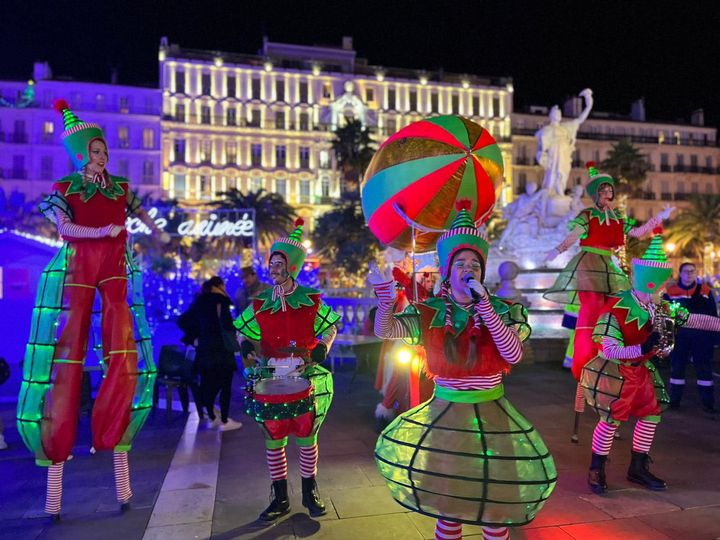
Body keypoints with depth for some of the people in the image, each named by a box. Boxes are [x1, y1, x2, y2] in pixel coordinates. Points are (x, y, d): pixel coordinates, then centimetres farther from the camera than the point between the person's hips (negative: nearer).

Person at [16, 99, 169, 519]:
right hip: (77, 272, -2)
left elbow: (139, 211, 27)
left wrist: (159, 233, 34)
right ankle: (56, 452, 5)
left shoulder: (121, 187, 10)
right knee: (69, 357, -3)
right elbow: (65, 228, -11)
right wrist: (104, 231, -21)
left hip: (116, 272, 3)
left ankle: (115, 440, 2)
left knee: (124, 355, -8)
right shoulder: (64, 188, 3)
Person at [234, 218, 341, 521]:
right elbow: (247, 332, 14)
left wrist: (323, 346, -12)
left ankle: (310, 493, 28)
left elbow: (330, 327, 7)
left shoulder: (310, 300, -3)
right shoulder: (260, 303, 3)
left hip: (305, 378, -2)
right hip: (271, 379, 2)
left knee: (307, 436, 10)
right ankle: (280, 498, 25)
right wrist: (247, 344, -8)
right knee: (273, 438, 8)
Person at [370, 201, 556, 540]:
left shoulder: (500, 311, -3)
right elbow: (384, 330, -11)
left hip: (490, 413, 0)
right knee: (446, 498, 13)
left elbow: (513, 354, -18)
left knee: (496, 498, 9)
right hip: (445, 413, 0)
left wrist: (484, 306, -23)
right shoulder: (430, 314, -3)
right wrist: (384, 292, -26)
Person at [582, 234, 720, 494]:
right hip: (616, 372, -8)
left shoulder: (662, 308, -3)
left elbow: (695, 320, 5)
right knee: (610, 420, -3)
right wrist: (644, 347, -35)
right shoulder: (616, 309, -28)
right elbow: (609, 351, -29)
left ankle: (638, 468, 30)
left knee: (651, 414, 12)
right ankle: (596, 471, 16)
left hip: (641, 370, 8)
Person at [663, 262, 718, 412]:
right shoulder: (670, 292, -2)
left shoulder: (705, 291, 2)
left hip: (701, 336, 1)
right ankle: (674, 400, 19)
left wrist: (714, 336, 2)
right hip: (678, 336, -1)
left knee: (704, 368, 6)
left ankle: (708, 403, 16)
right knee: (677, 367, 8)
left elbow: (713, 316, 5)